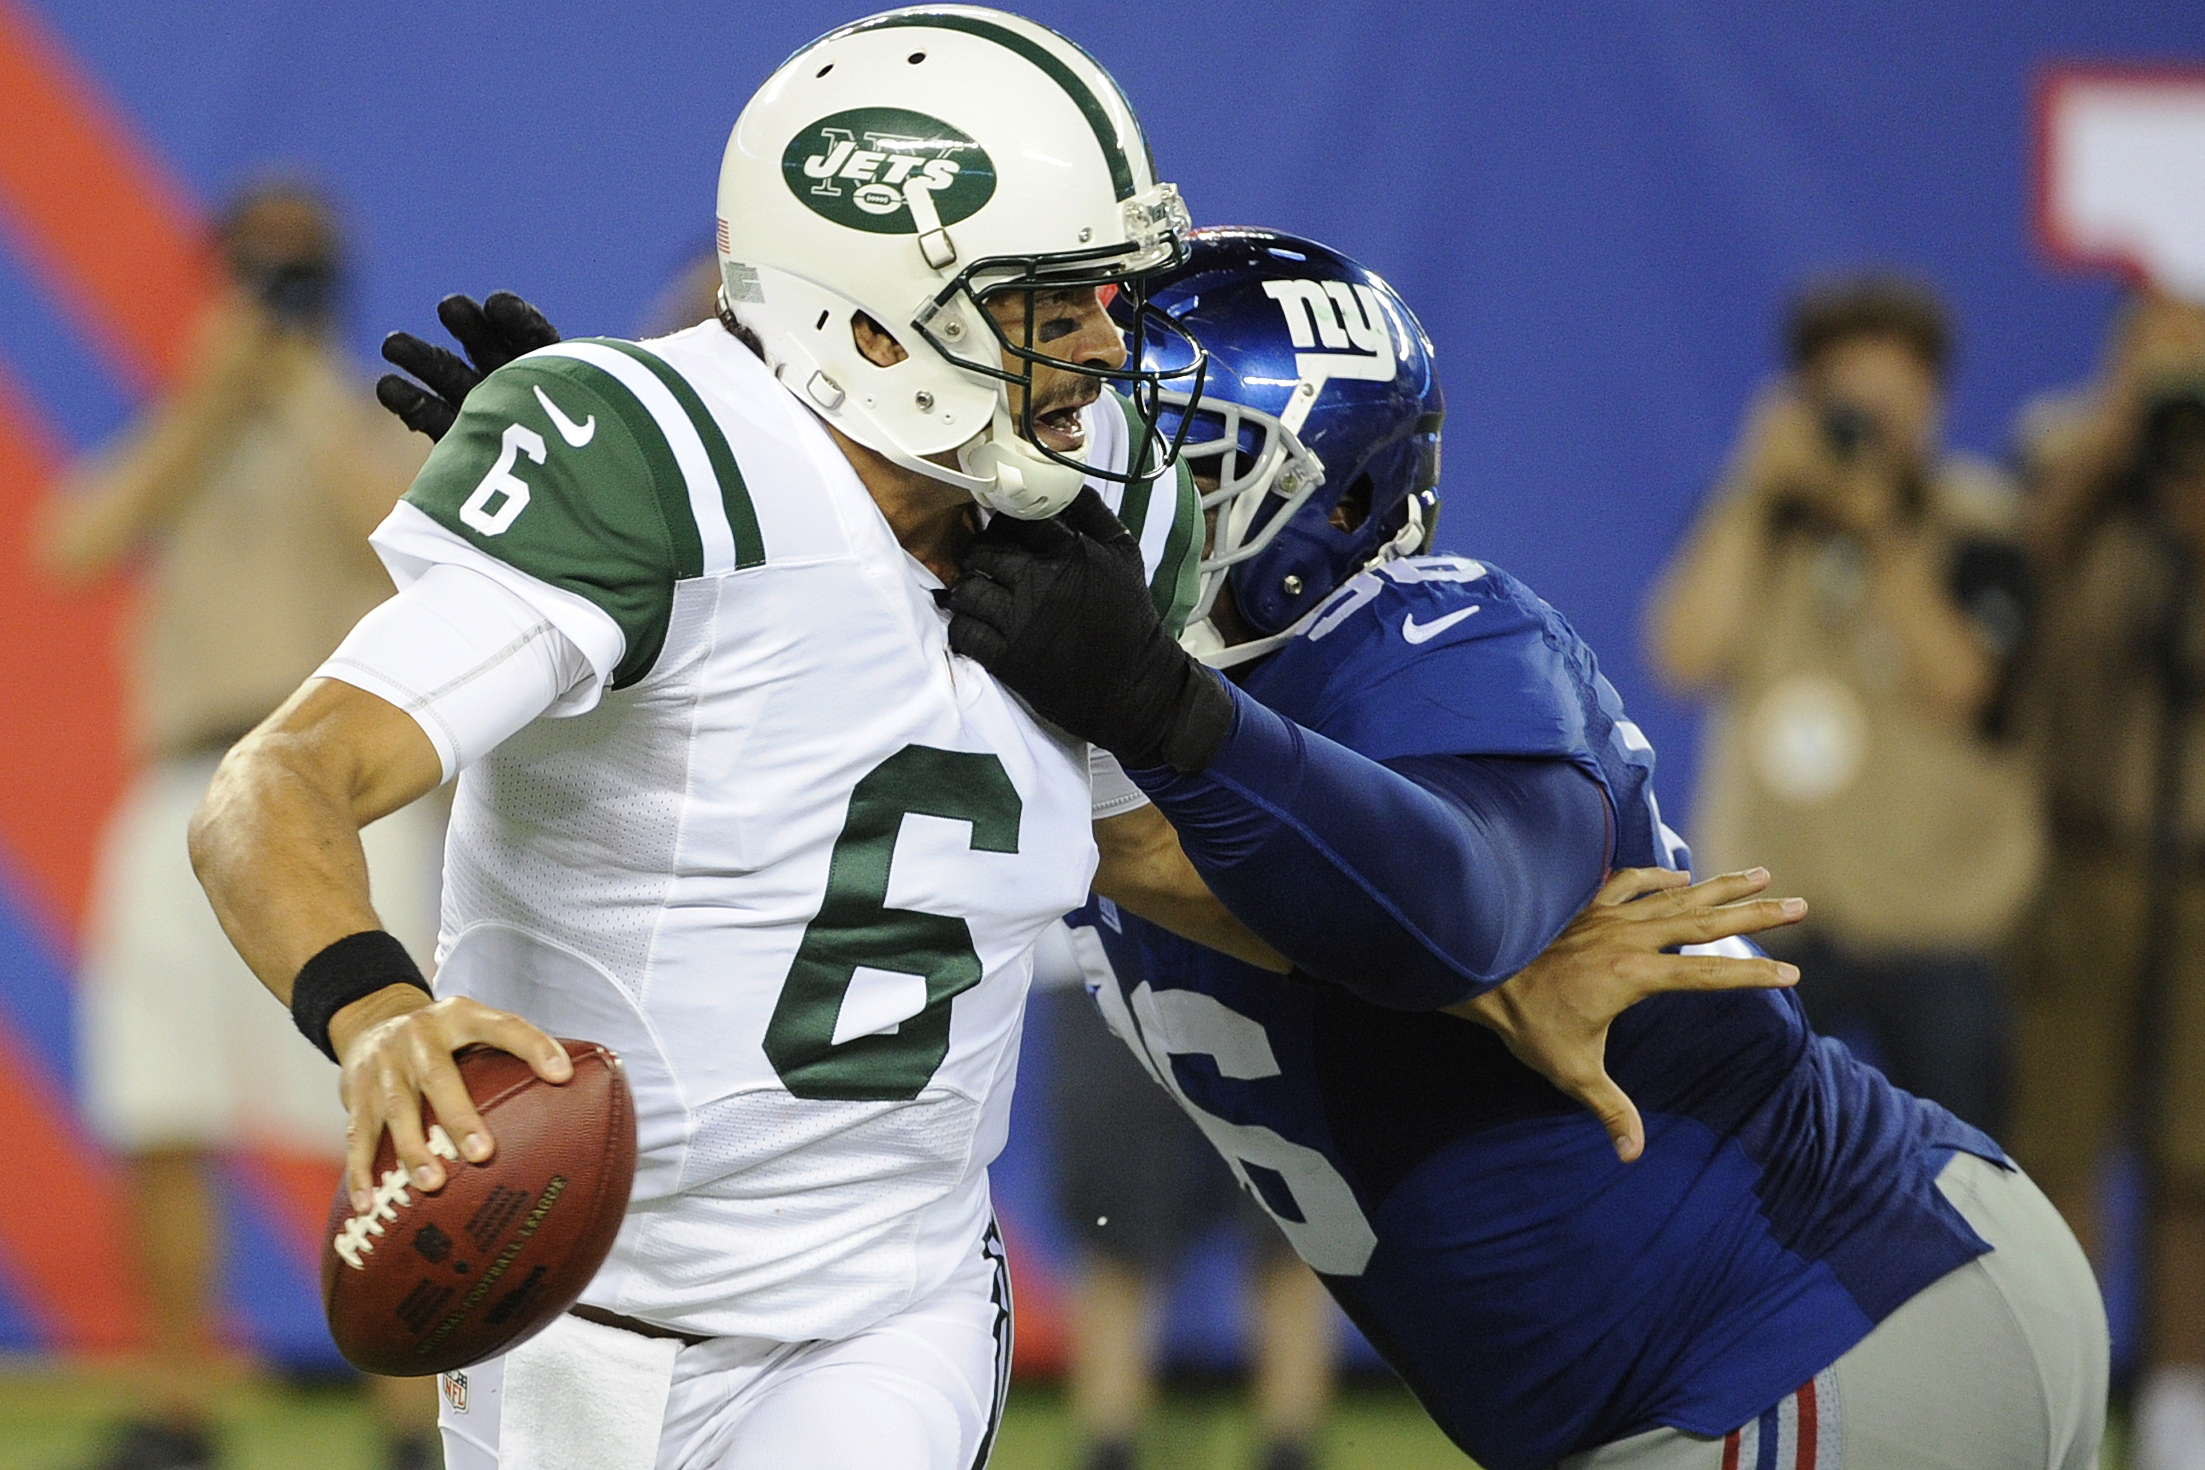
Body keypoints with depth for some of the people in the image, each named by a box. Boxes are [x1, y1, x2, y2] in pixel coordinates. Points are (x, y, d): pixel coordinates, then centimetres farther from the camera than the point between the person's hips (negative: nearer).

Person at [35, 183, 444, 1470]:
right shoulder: (165, 442, 19)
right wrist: (211, 395, -4)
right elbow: (75, 552, -2)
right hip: (193, 796, 3)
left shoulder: (389, 430, 12)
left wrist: (304, 388, -7)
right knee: (162, 1119, -3)